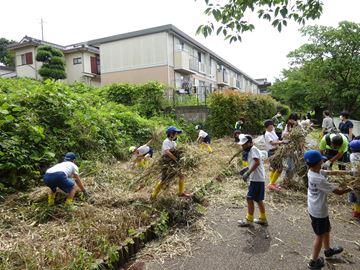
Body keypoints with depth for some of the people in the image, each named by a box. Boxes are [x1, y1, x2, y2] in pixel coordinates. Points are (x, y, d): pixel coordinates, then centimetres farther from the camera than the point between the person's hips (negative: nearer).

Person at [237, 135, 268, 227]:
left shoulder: (253, 149, -13)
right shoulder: (252, 150, 17)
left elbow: (257, 162, -26)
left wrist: (248, 173, -28)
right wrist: (247, 168, 17)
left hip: (256, 179, -10)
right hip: (259, 179, 10)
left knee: (249, 199, -3)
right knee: (258, 200, 18)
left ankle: (249, 220, 6)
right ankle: (263, 219, 29)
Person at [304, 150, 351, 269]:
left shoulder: (311, 172, -7)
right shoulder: (320, 180, -31)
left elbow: (328, 172, 4)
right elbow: (338, 191, -23)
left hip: (313, 208, 8)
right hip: (319, 212, -8)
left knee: (326, 229, 29)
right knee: (320, 236, 11)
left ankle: (328, 250, 53)